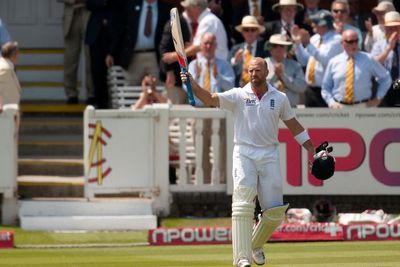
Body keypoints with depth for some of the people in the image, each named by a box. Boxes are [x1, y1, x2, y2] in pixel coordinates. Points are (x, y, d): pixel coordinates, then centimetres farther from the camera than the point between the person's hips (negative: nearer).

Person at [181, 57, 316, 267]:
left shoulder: (279, 98, 9)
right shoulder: (238, 95, 2)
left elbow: (294, 125, 17)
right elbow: (210, 99, -12)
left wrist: (313, 152, 16)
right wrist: (193, 84, -30)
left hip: (269, 156, 2)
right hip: (244, 154, -2)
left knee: (275, 211, 1)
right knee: (243, 206, -14)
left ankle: (256, 245, 27)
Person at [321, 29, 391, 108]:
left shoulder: (368, 60, 4)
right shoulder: (334, 62, 7)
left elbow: (385, 78, 14)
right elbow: (326, 88, 14)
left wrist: (378, 98, 6)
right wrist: (331, 103, -3)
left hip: (362, 107, -1)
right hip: (340, 108, 1)